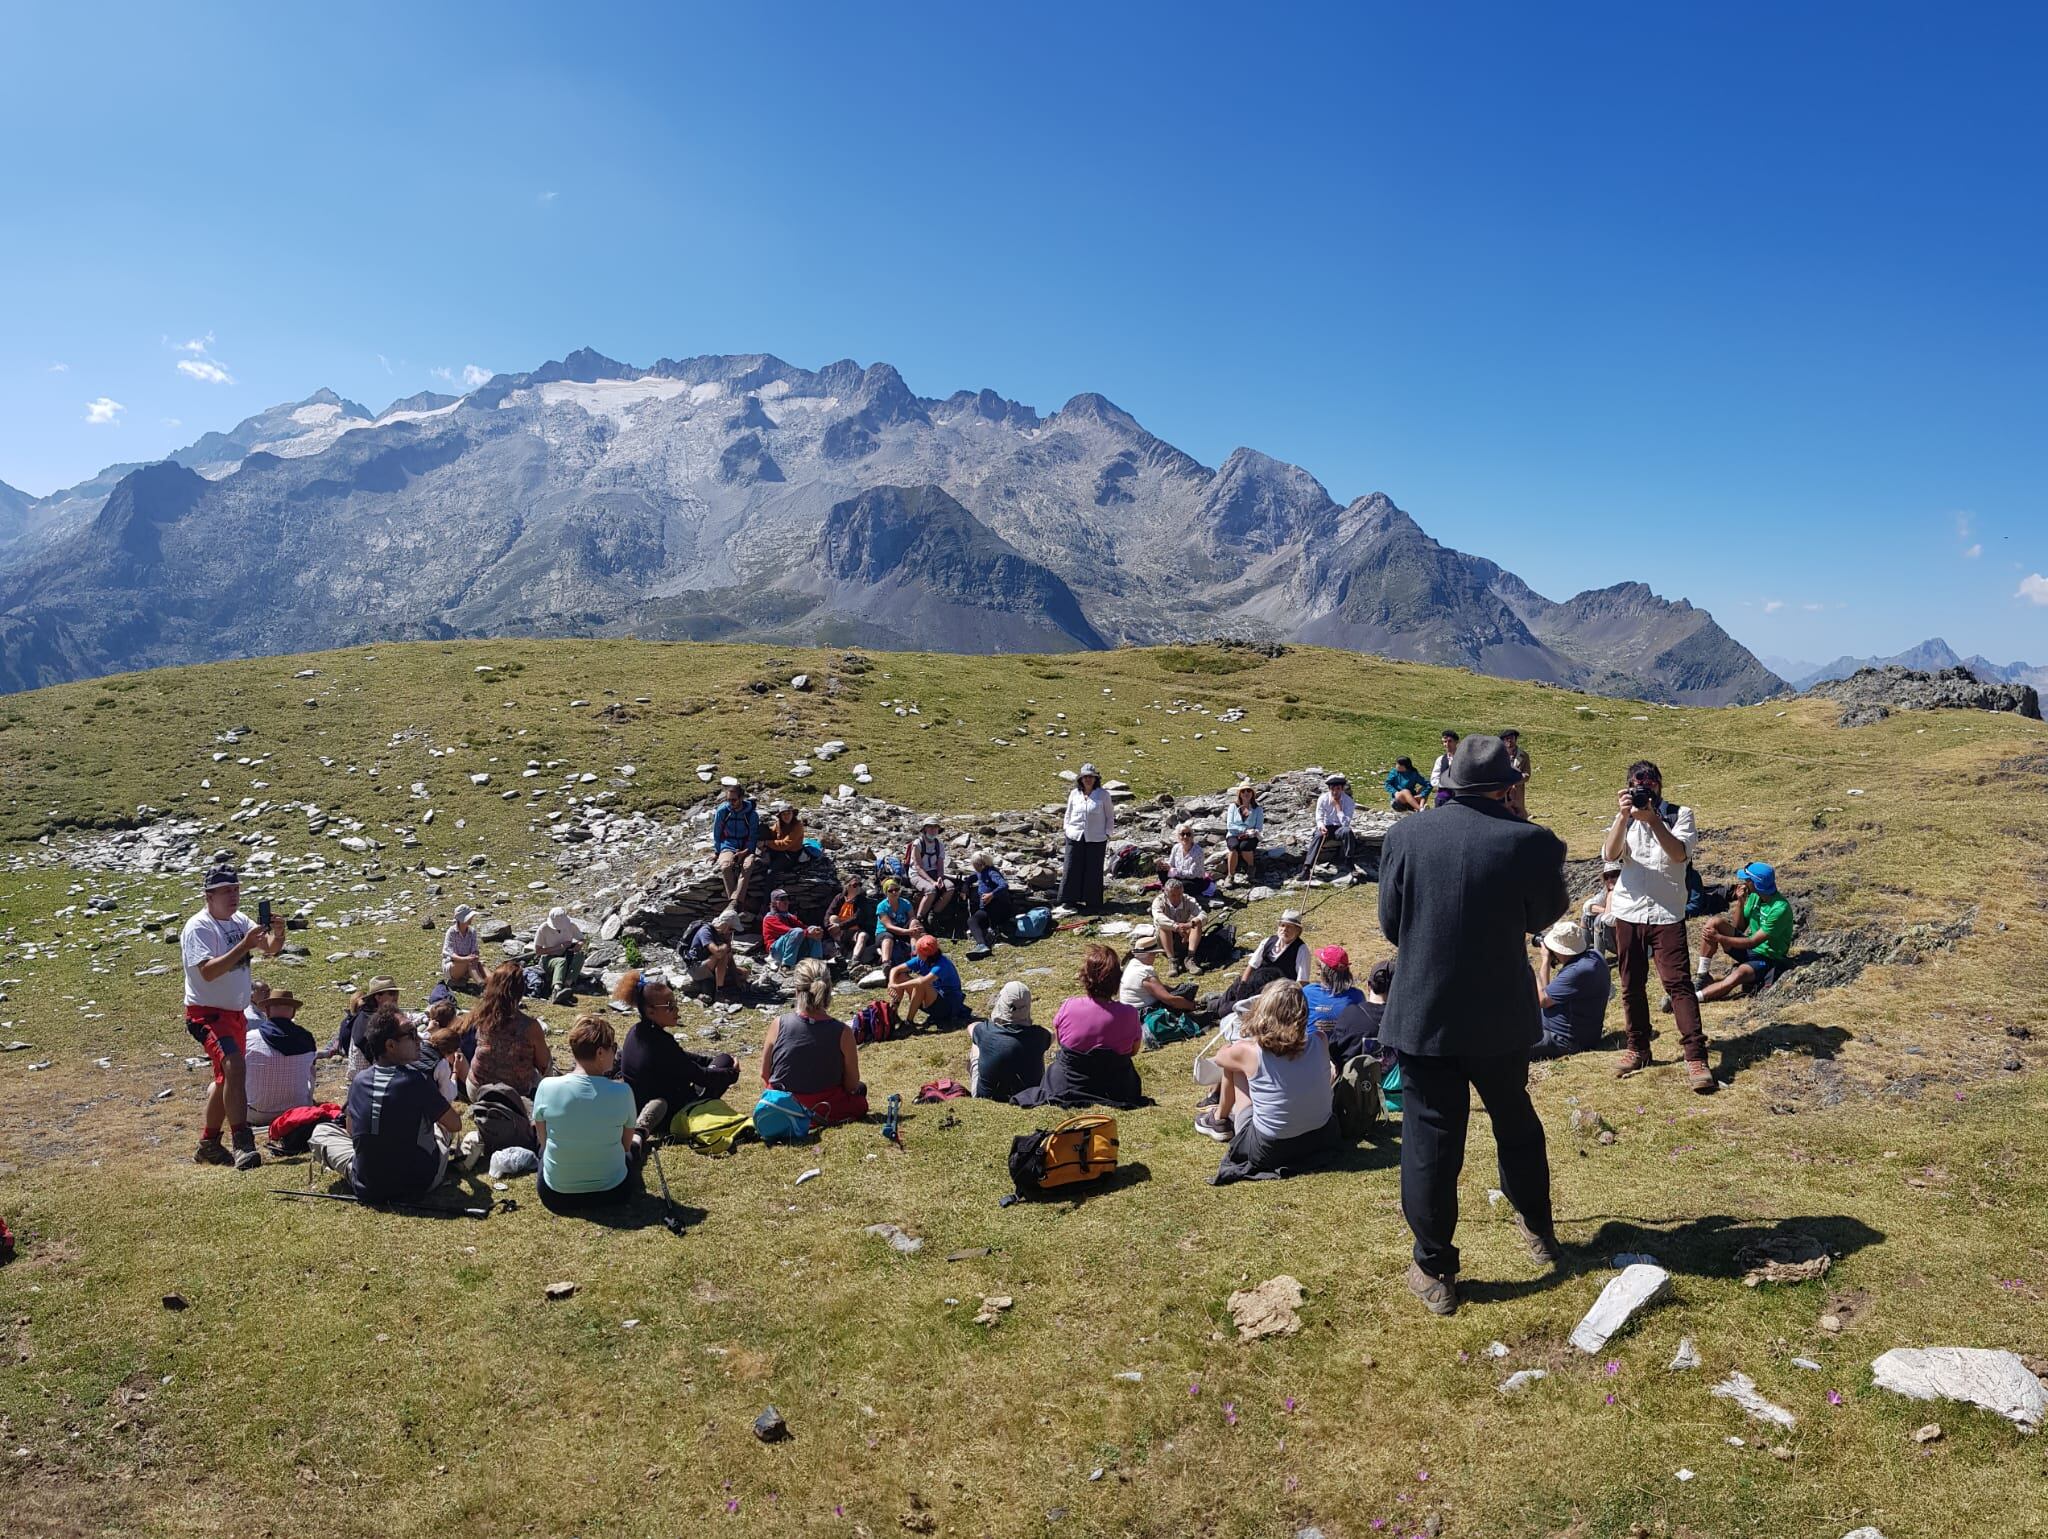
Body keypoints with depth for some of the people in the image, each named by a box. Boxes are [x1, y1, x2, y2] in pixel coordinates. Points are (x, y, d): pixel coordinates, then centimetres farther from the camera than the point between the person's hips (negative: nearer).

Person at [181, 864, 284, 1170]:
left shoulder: (240, 921, 8)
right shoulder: (198, 927, -15)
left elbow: (271, 949, 7)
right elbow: (208, 971, -26)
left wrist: (277, 933, -15)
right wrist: (245, 945, -32)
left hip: (236, 1013, 9)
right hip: (207, 1013, -9)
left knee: (225, 1077, 18)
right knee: (235, 1067, -26)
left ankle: (208, 1145, 33)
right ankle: (242, 1145, -28)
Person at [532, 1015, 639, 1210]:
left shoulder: (547, 1087, -16)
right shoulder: (622, 1091, -17)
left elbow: (542, 1140, 0)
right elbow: (626, 1144, -2)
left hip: (556, 1196, 0)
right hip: (613, 1192, 0)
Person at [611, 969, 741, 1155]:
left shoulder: (635, 1032, 0)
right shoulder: (661, 1043, -26)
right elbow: (700, 1076, -16)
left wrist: (713, 1059, 13)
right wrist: (732, 1073, 0)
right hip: (669, 1116, -7)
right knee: (725, 1060, 4)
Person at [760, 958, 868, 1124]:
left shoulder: (779, 1024, -17)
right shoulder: (842, 1032, -20)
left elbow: (764, 1075, -4)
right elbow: (851, 1085, -9)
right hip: (825, 1109, -3)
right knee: (859, 1091, 26)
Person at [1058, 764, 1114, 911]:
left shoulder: (1103, 795, -1)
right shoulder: (1074, 794, 5)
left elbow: (1110, 816, 5)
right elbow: (1068, 814, 16)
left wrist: (1107, 833, -2)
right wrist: (1066, 829, 7)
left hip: (1096, 839, -2)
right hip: (1075, 837, 2)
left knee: (1093, 871, 3)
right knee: (1072, 869, 2)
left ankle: (1092, 903, 11)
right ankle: (1071, 900, 12)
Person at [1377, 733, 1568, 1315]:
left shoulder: (1406, 835, -11)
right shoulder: (1530, 841, -13)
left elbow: (1390, 922, -2)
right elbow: (1544, 915, 2)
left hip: (1422, 1013, -1)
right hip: (1501, 1014, 1)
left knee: (1430, 1138, 6)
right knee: (1515, 1120, 24)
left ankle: (1434, 1271, 12)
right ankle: (1538, 1229, 43)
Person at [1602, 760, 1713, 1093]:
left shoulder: (1680, 814, -1)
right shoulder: (1626, 818, 6)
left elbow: (1680, 854, -18)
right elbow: (1609, 854, -10)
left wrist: (1652, 819, -26)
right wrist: (1623, 816, -21)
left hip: (1667, 914, -3)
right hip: (1628, 912, 3)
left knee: (1678, 982, -9)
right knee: (1631, 984, 10)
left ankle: (1695, 1056, -8)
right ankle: (1637, 1048, 22)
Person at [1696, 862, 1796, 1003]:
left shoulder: (1780, 909, -25)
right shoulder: (1755, 896, -2)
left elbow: (1753, 942, -24)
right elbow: (1739, 927, 5)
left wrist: (1719, 938, -24)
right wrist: (1740, 902, -10)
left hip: (1767, 958, -8)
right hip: (1749, 948, 8)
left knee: (1739, 974, -38)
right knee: (1715, 922, -14)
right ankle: (1702, 977, -15)